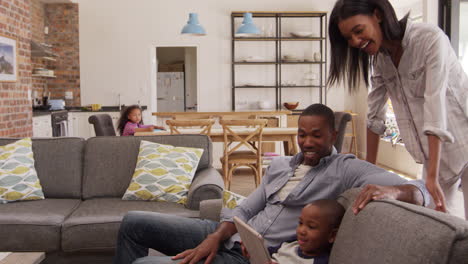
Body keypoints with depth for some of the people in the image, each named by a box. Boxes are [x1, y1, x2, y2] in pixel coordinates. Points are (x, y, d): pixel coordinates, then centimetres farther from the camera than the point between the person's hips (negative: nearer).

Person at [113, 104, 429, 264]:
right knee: (134, 223, 5)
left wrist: (388, 189, -38)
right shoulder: (279, 165, 14)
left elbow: (419, 191, -14)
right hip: (229, 237, 8)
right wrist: (215, 236, -8)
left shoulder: (346, 169, -5)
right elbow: (243, 210, 12)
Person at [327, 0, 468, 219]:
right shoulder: (380, 57, 0)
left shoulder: (430, 39, -21)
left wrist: (432, 177, -31)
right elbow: (375, 114, 2)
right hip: (433, 150, 6)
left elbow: (435, 104, -28)